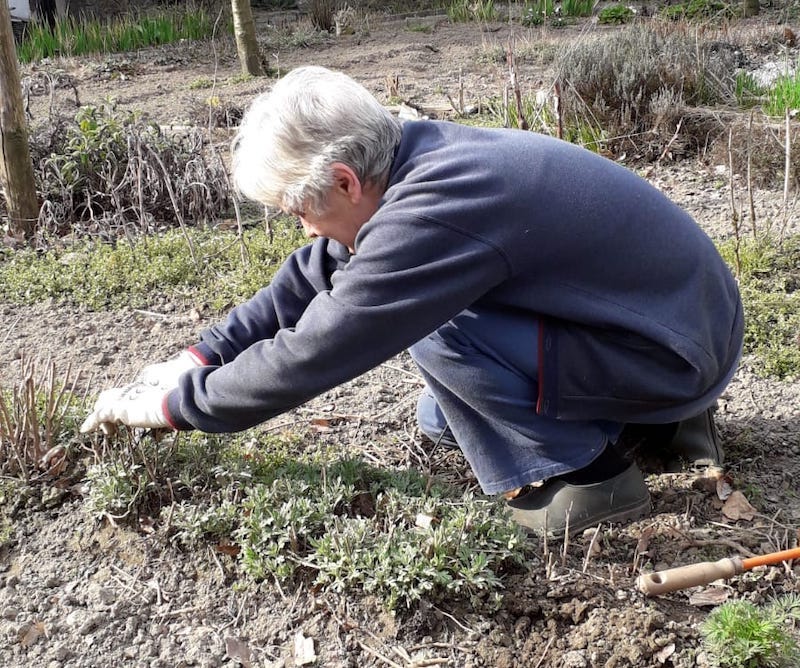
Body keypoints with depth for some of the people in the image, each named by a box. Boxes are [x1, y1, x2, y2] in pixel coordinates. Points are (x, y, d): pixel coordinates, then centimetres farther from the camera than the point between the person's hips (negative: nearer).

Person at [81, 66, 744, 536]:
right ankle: (657, 415, 17)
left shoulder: (431, 215, -31)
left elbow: (309, 356, -25)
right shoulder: (417, 151, -3)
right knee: (442, 422, 12)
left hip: (682, 350, -9)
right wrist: (202, 357, 7)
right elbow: (315, 272, 8)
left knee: (435, 329, -24)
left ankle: (586, 473, -5)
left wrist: (172, 404, -10)